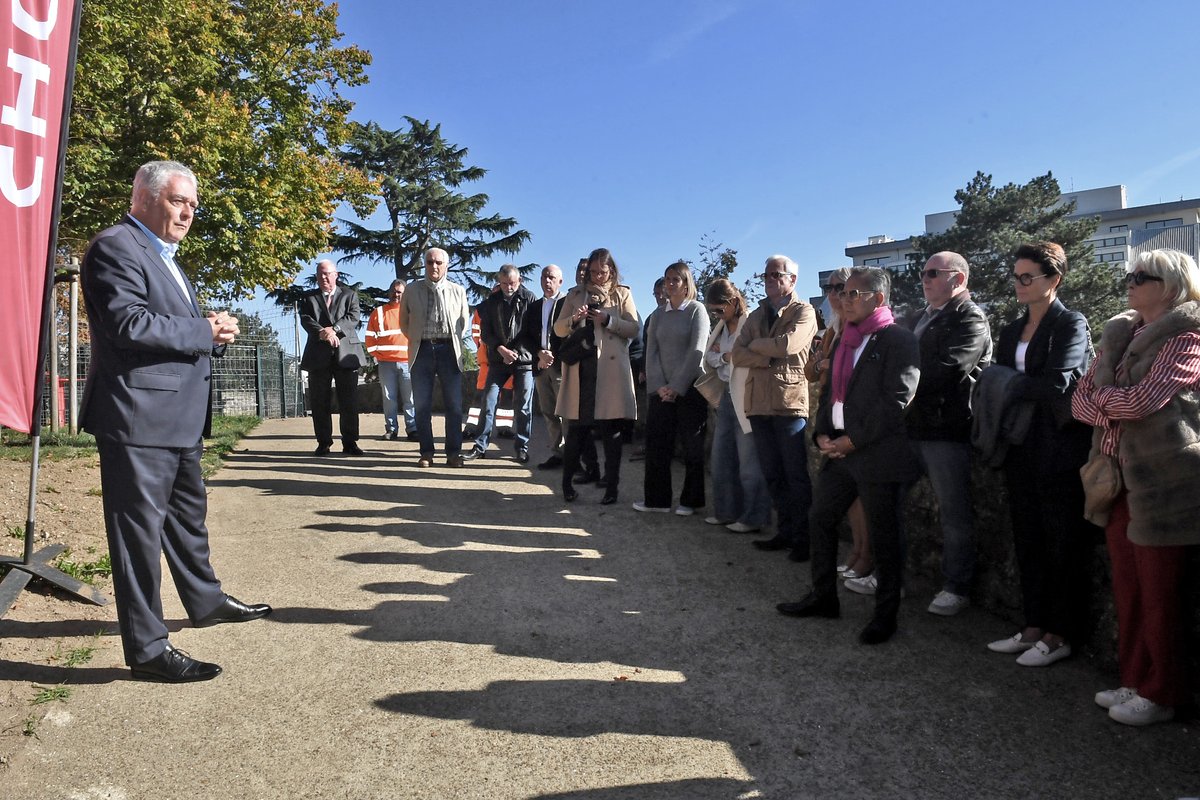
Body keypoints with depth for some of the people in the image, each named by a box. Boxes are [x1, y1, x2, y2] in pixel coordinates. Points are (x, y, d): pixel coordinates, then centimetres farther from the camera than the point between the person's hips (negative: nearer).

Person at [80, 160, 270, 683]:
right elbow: (128, 323, -23)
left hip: (178, 418, 10)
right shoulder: (116, 246, -11)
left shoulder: (164, 256, 21)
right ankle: (147, 648, 5)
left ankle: (206, 601, 38)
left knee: (188, 513, 21)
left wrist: (215, 331, 3)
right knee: (140, 527, -3)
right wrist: (205, 330, -16)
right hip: (138, 416, -10)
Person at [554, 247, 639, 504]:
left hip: (611, 368, -1)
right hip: (580, 366, 1)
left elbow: (633, 329, 0)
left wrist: (608, 320, -14)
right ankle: (567, 482, 12)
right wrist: (573, 320, -10)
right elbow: (558, 328, 11)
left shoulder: (622, 294, 10)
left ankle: (611, 487, 7)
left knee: (611, 429, 1)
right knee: (577, 427, 2)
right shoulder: (575, 294, 14)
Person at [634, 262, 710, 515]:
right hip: (661, 390, 4)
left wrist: (676, 387, -14)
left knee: (692, 446, 1)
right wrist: (659, 386, -7)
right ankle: (657, 499, 10)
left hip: (689, 388, -4)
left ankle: (690, 501, 11)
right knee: (656, 444, 2)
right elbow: (651, 351, 6)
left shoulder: (696, 310, -1)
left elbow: (696, 351, -10)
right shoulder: (660, 314, 13)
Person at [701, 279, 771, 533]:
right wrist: (723, 356, -8)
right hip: (727, 398, 9)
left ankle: (753, 517, 9)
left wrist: (720, 356, -10)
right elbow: (708, 362, 11)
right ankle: (727, 511, 25)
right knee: (721, 459, 14)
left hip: (745, 400, -9)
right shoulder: (721, 327, 13)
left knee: (749, 463, -2)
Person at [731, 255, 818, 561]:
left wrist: (755, 344, -3)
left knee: (796, 475, 0)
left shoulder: (803, 311, 0)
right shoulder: (756, 315, 17)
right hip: (759, 402, 6)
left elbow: (788, 344, -18)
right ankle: (784, 532, 20)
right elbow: (738, 356, 5)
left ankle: (802, 538, 8)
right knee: (772, 475, 11)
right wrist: (771, 357, -10)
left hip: (789, 401, -6)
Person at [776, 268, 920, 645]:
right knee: (820, 519, 14)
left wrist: (854, 440, -17)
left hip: (878, 455, -8)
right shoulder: (847, 340, 16)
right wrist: (822, 434, 2)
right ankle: (823, 596, 29)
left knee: (884, 536, 3)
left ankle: (886, 614, 17)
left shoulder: (898, 339, -9)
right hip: (840, 450, 8)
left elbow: (896, 401, -17)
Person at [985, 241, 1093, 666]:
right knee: (1028, 542, 11)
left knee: (1061, 544, 3)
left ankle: (1057, 636, 13)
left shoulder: (1071, 325, -7)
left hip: (1060, 447, -7)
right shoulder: (1011, 331, 14)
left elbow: (1056, 384, -18)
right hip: (1021, 447, 7)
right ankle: (1033, 627, 22)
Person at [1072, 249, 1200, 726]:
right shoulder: (1118, 335, 14)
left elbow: (1141, 400, -20)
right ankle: (1135, 681, 25)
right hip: (1119, 478, 7)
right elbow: (1080, 400, 10)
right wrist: (1113, 411, -10)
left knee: (1159, 596, 2)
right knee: (1127, 591, 12)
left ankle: (1162, 695, 16)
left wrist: (1104, 397, -1)